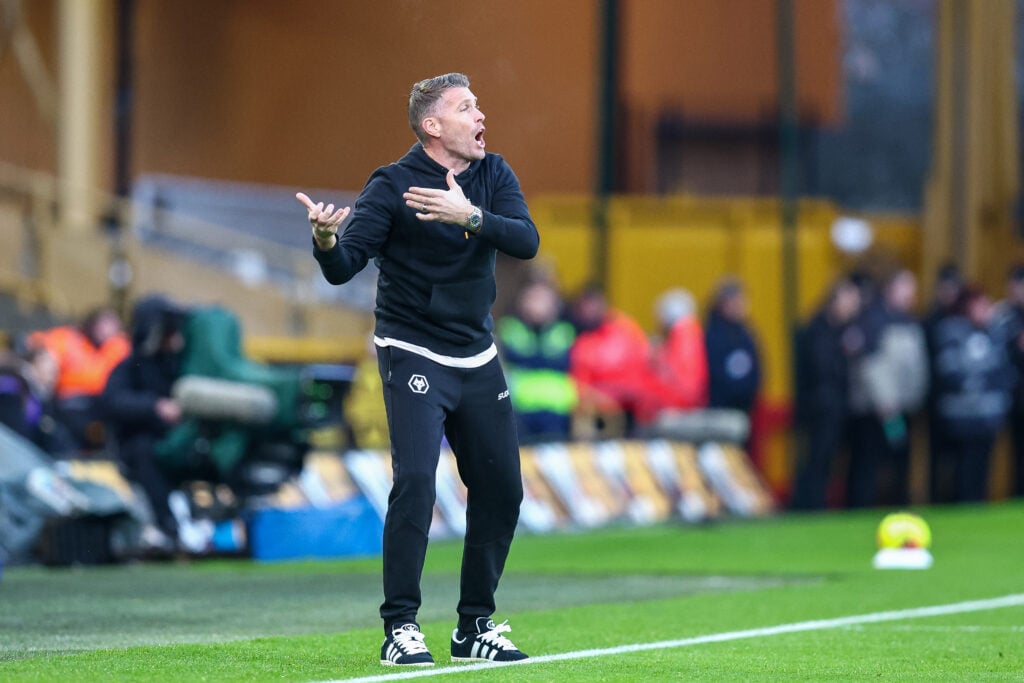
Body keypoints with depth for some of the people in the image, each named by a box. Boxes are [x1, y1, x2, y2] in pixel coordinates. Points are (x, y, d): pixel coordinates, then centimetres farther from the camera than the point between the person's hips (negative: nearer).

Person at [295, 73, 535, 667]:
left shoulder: (494, 175, 3)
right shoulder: (392, 186, -11)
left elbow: (526, 241, -14)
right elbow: (345, 269, -16)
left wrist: (469, 217, -31)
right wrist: (326, 241, -39)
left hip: (478, 359, 6)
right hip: (413, 353, -6)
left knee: (502, 489, 7)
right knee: (415, 479, -19)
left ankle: (476, 626, 20)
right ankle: (401, 629, -14)